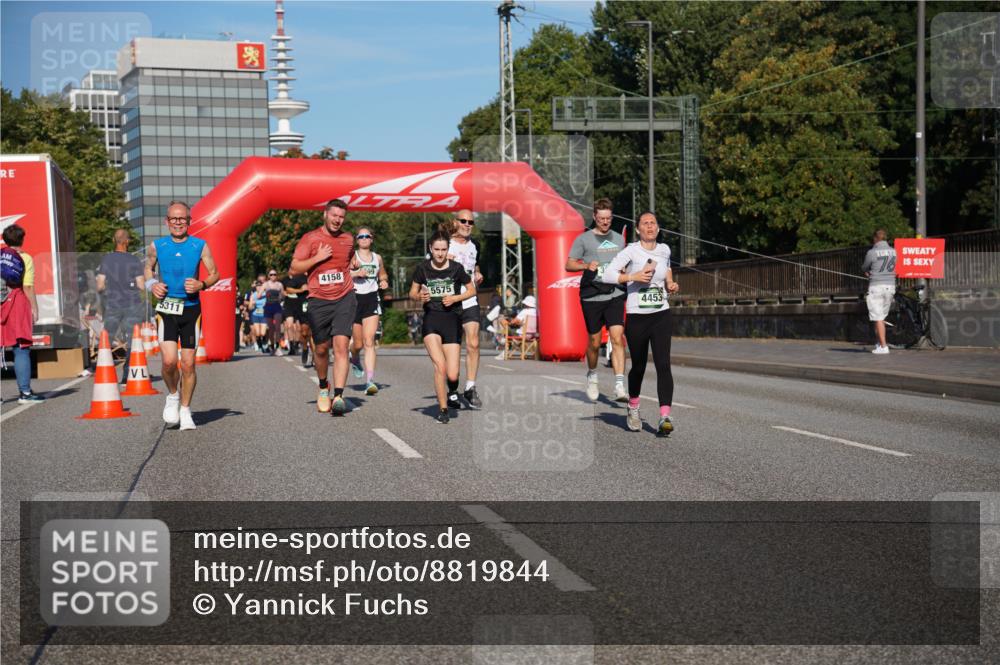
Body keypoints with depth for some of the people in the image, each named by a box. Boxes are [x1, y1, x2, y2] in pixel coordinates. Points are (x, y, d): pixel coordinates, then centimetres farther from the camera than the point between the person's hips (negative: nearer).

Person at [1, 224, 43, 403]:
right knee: (21, 349, 0)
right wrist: (34, 308, -2)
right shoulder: (25, 258, -3)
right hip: (17, 304, -3)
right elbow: (28, 287, -8)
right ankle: (25, 392, -1)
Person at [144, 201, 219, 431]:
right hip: (166, 309, 0)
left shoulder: (200, 246, 0)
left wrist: (201, 285, -13)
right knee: (169, 360, -14)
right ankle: (173, 396, 16)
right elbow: (148, 268, 20)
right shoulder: (157, 246, 3)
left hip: (191, 308, 0)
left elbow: (214, 274, 7)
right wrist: (152, 284, -1)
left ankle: (185, 410, 18)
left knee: (188, 364, 2)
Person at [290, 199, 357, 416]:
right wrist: (317, 258, -12)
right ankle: (323, 387, 36)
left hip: (344, 299, 1)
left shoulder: (348, 239, 11)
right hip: (318, 300, -1)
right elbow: (294, 268, -3)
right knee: (321, 348, 10)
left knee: (341, 345, -15)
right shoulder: (310, 238, 0)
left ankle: (338, 396, -22)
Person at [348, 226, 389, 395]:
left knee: (369, 341, -11)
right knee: (358, 343, 6)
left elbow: (383, 275, 28)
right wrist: (356, 273, -19)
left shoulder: (377, 258, 12)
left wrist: (384, 281, 6)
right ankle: (355, 359, 43)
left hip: (372, 300, 1)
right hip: (354, 299, -1)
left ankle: (370, 380, -18)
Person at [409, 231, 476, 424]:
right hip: (431, 320, 0)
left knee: (452, 375, -5)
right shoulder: (422, 268, 0)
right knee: (440, 366, -18)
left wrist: (455, 298, -7)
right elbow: (412, 292, 12)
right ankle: (443, 409, -2)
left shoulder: (456, 268, -2)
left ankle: (453, 391, 32)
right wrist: (419, 296, -11)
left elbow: (472, 290, 9)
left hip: (452, 320, 0)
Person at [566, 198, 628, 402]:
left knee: (617, 338, -12)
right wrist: (586, 266, -18)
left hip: (615, 295, 2)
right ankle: (592, 376, 34)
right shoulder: (583, 239, 2)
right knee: (594, 342, 7)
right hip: (591, 296, -2)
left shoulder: (619, 238, 15)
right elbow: (568, 265, -1)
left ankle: (620, 387, -16)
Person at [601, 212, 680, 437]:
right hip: (636, 317, -3)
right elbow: (607, 275, -15)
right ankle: (633, 410, 36)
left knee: (663, 365, -13)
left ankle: (664, 418, -20)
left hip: (661, 315, 3)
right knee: (638, 367, 9)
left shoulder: (664, 250, 9)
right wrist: (634, 276, -23)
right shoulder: (630, 251, -7)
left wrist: (671, 285, 11)